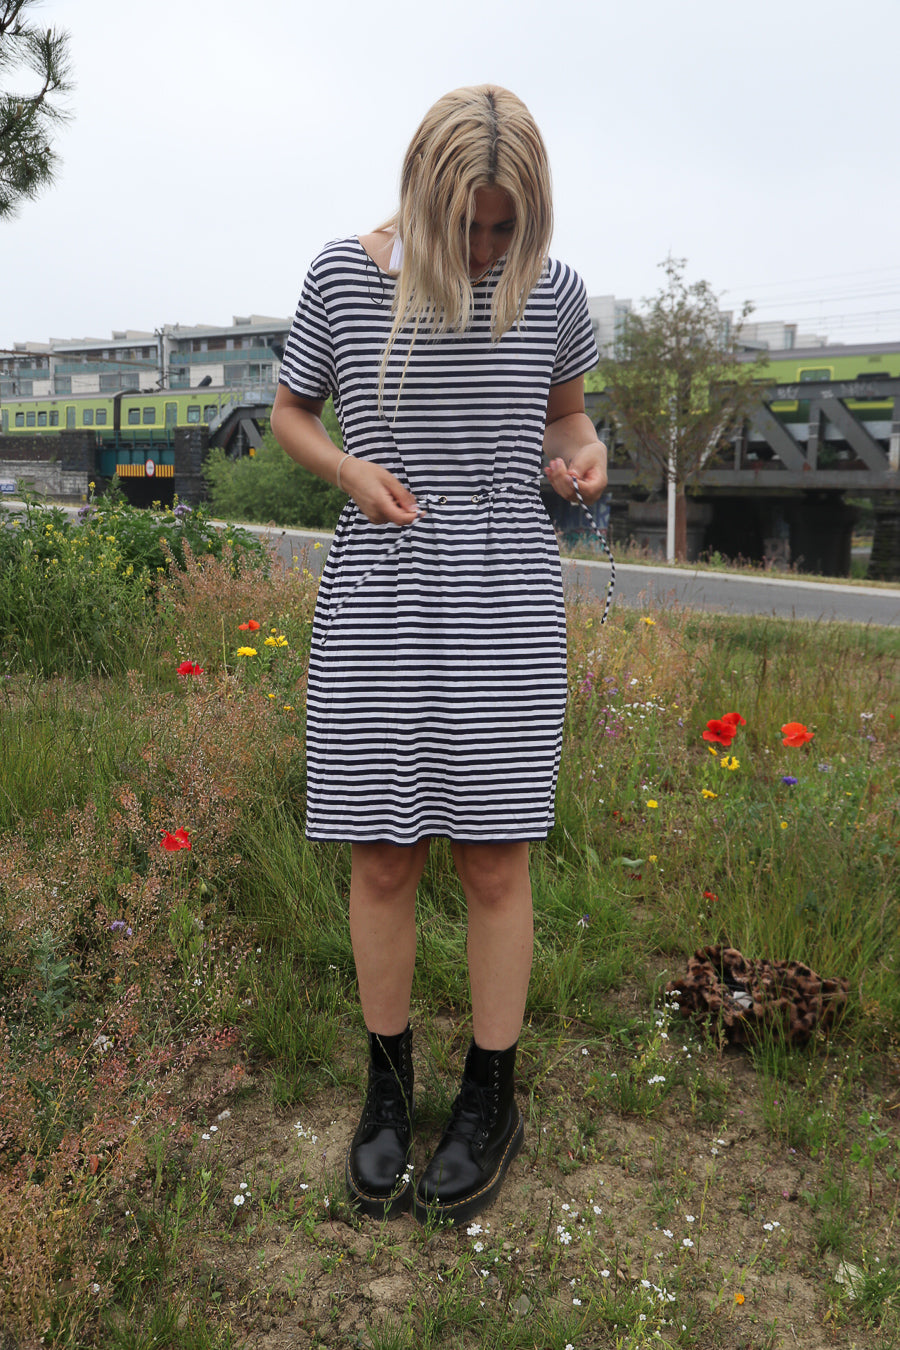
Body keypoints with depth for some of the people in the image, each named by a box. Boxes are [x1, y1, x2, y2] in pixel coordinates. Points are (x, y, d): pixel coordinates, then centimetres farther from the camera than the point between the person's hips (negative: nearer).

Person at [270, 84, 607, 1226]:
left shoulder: (550, 288, 4)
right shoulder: (344, 275, 1)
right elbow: (289, 414, 12)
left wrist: (583, 454, -4)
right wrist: (352, 470, -8)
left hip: (506, 596, 0)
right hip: (378, 595, 0)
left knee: (493, 862, 2)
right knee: (383, 858, 4)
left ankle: (491, 1100, 22)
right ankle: (388, 1086, 26)